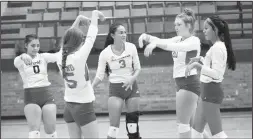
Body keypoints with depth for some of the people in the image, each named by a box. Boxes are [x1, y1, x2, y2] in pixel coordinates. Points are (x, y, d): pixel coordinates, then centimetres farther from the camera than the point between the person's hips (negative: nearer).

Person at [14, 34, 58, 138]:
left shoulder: (43, 57, 5)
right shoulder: (20, 60, -2)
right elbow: (18, 61, -27)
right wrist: (23, 56, -51)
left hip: (46, 95, 2)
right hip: (30, 97, -2)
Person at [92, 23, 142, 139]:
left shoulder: (131, 47, -6)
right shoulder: (105, 53, -11)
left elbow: (137, 68, 2)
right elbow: (100, 75, -5)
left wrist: (132, 78, -17)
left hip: (131, 86, 2)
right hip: (115, 88, -2)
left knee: (133, 122, 8)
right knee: (114, 124, -10)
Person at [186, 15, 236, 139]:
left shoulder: (217, 48, -17)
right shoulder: (217, 46, 14)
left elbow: (216, 74, -25)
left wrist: (197, 65, -25)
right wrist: (200, 60, 15)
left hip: (211, 92, -10)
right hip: (208, 91, 10)